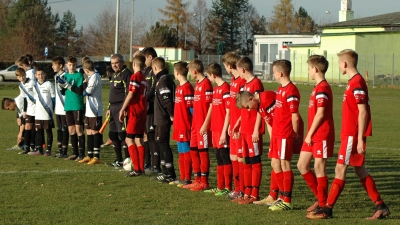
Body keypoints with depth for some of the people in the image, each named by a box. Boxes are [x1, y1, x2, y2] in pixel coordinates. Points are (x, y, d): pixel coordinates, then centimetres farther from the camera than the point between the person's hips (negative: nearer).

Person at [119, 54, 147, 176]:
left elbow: (131, 95, -16)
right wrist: (127, 108, 22)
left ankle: (137, 169, -14)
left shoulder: (135, 76, -11)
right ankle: (141, 168, 12)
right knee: (139, 140, 12)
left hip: (135, 112, -9)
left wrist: (123, 109, -9)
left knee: (129, 139, -8)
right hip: (143, 111, 9)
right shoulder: (144, 78, 15)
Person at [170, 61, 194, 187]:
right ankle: (182, 178, 21)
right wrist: (175, 120, 17)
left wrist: (191, 125, -15)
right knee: (181, 153, 14)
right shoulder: (179, 87, 14)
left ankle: (187, 179, 0)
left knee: (186, 152, -4)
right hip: (179, 125, 9)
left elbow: (191, 108, -15)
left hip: (185, 126, -9)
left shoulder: (187, 88, -14)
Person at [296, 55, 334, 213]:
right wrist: (309, 134, 16)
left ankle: (323, 204, 4)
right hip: (313, 135, 10)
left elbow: (320, 114, -20)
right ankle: (320, 198, 19)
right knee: (302, 165, 11)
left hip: (322, 135, -10)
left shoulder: (322, 88, -15)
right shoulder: (318, 87, 16)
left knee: (319, 168, -4)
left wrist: (310, 134, -16)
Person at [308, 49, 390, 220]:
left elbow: (363, 112, -20)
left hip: (353, 135, -10)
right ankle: (381, 207, 14)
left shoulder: (357, 83, -16)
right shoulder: (353, 82, 14)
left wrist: (360, 139, -21)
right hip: (349, 134, 10)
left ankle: (327, 209, -3)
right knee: (360, 171, 12)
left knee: (340, 169, -6)